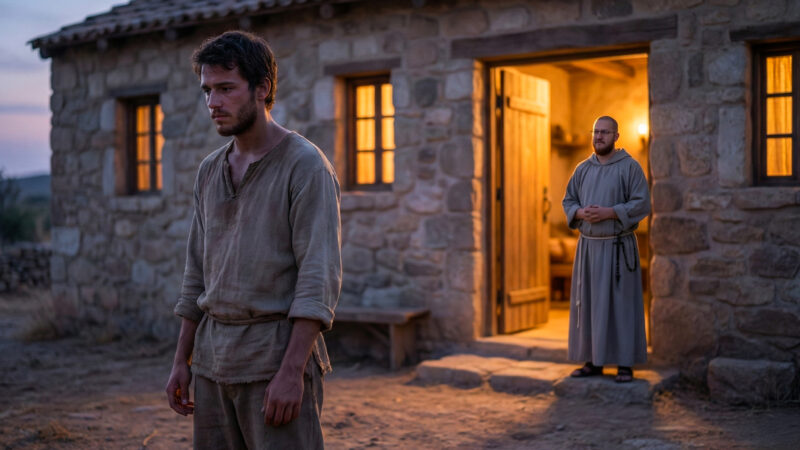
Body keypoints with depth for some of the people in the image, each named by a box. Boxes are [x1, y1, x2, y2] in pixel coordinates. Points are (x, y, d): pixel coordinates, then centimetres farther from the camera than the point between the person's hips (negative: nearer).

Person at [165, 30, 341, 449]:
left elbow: (319, 278, -17)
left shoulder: (305, 165, -10)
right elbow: (198, 275, 16)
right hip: (214, 360, 7)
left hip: (278, 354, -7)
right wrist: (181, 360, 12)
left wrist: (292, 371, -22)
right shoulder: (209, 171, 12)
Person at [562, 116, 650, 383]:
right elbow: (568, 201, 12)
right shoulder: (583, 169, 10)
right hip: (588, 246, 5)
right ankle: (593, 361, 15)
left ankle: (625, 364, 5)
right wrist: (581, 213, -10)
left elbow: (642, 204, -10)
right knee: (588, 303, 6)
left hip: (618, 247, -5)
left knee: (621, 303, -2)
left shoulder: (630, 167, -4)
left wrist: (608, 213, -19)